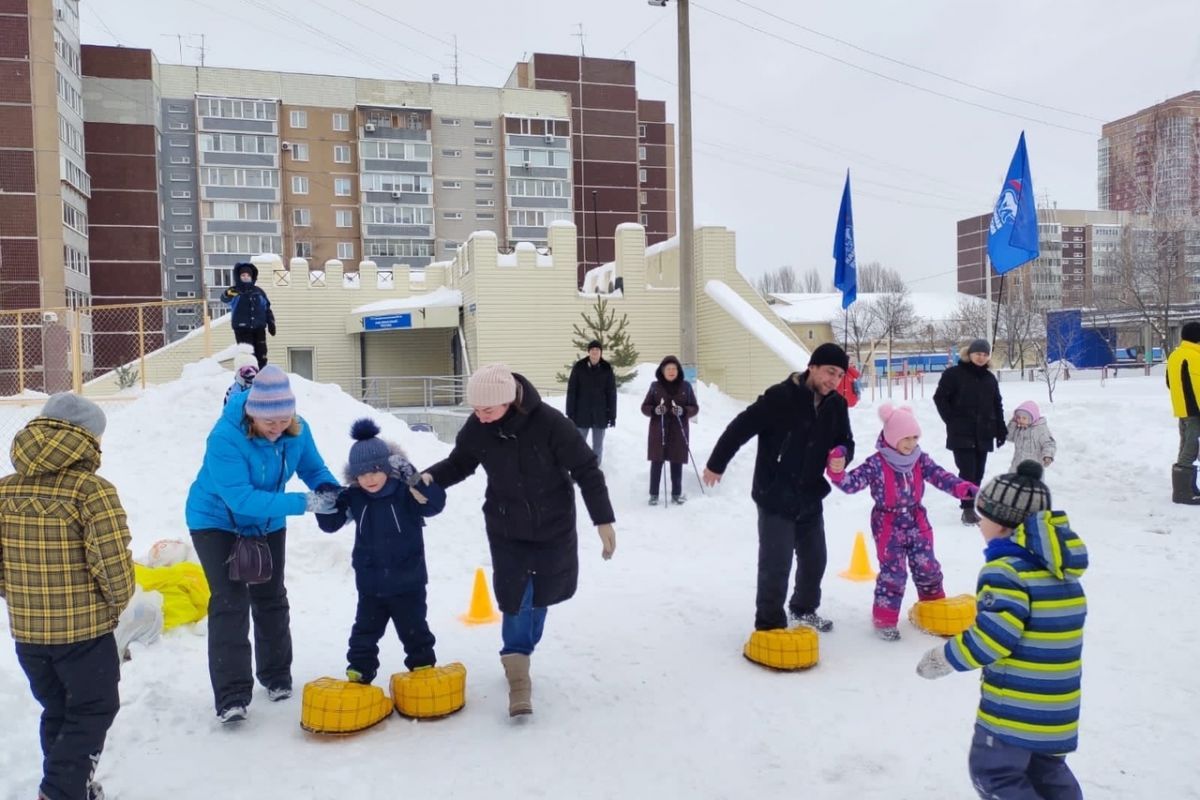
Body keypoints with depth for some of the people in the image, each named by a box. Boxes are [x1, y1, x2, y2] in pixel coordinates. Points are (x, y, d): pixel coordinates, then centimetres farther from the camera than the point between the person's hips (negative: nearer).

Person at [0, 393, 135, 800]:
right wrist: (118, 603, -3)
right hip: (84, 629, -6)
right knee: (92, 712, 11)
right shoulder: (93, 489, -19)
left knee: (58, 712, 23)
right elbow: (114, 564, -22)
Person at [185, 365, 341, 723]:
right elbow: (240, 497, -40)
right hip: (216, 521, -5)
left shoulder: (298, 430, -21)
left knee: (271, 597, 14)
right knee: (230, 602, -13)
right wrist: (304, 503, -46)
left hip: (268, 523, 5)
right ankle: (231, 696, -8)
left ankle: (276, 676, 30)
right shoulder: (225, 437, -36)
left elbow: (314, 468, -7)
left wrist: (332, 492, -31)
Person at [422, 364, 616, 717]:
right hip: (506, 530, 1)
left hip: (553, 527, -1)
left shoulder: (549, 422, -27)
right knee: (514, 599, -4)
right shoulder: (476, 429, -15)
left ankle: (519, 653, 41)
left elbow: (586, 469, -18)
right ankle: (518, 679, 10)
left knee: (540, 595, 16)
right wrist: (430, 477, -16)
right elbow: (459, 464, 4)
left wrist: (603, 520, -16)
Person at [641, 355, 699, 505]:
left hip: (679, 432, 0)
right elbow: (644, 407, 3)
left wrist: (683, 411, -18)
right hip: (658, 431, 0)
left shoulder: (686, 386, 2)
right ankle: (653, 494, 9)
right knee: (656, 463, 0)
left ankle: (676, 494, 17)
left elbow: (695, 408, 2)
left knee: (677, 463, 5)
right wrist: (655, 410, -18)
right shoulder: (655, 386, 1)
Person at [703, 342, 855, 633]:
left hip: (810, 498, 6)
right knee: (776, 564, -4)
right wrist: (716, 464, -8)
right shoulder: (779, 397, -22)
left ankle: (804, 609, 41)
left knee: (814, 560, 18)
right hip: (775, 498, -6)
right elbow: (740, 428, -16)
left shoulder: (836, 404, -2)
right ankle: (770, 624, 12)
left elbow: (846, 442, 10)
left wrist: (842, 456, -15)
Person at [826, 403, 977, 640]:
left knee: (928, 568, 14)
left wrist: (963, 488, -26)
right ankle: (884, 619, 10)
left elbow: (940, 476, -8)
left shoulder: (920, 459, -2)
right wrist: (837, 472, -45)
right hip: (889, 528, -5)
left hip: (917, 524, 5)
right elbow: (852, 483, -24)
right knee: (893, 573, -4)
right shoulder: (876, 464, -17)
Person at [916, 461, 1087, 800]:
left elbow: (992, 636, -26)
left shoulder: (1007, 569, -21)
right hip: (1057, 708, 9)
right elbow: (1045, 628, 14)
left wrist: (942, 659, -14)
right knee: (1047, 772, 26)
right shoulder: (1063, 568, 6)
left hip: (1015, 708, -9)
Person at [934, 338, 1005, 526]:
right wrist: (952, 421, -9)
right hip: (961, 434, -5)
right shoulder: (953, 374, -4)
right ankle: (968, 510, -3)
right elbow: (940, 398, -4)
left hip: (983, 435, 6)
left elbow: (997, 405, 18)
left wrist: (1001, 430, 11)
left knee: (978, 473, 8)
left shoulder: (990, 378, 14)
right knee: (967, 472, -10)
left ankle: (970, 508, 17)